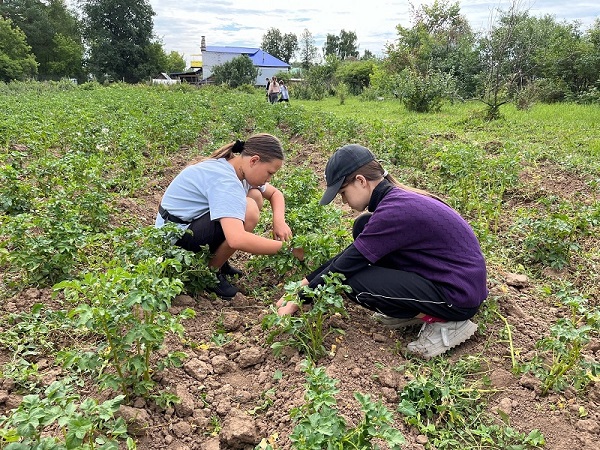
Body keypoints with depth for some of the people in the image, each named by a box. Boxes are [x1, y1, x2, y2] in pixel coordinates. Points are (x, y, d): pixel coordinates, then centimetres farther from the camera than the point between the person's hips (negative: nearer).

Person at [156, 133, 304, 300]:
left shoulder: (234, 167, 0)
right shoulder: (223, 179, -29)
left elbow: (275, 194, 13)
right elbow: (237, 240, -42)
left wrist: (279, 221, -9)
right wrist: (286, 246, -32)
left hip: (192, 221, 10)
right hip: (174, 240, -10)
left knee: (256, 196, 2)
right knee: (249, 210, -28)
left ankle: (216, 259, 8)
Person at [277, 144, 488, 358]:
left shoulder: (393, 211, -24)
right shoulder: (394, 198, 4)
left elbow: (347, 265, -19)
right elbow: (352, 252, 12)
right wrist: (308, 280, 10)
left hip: (460, 295, -9)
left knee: (354, 282, -17)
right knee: (363, 226, 3)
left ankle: (445, 322, -5)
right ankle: (415, 309, 9)